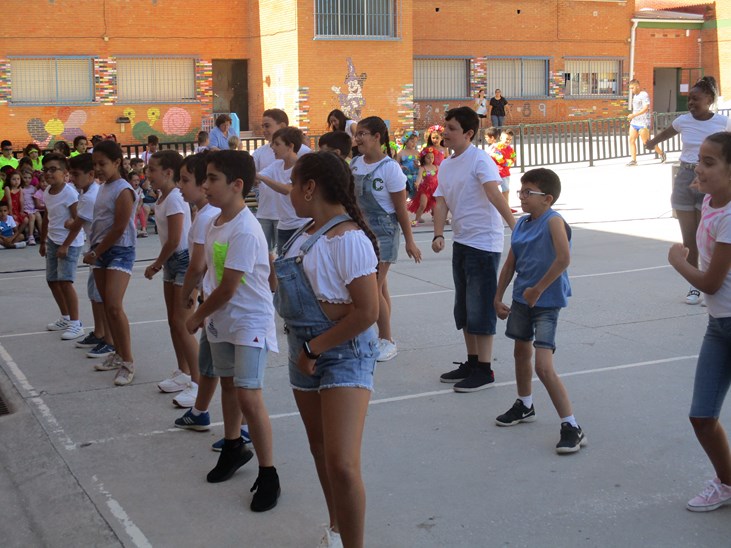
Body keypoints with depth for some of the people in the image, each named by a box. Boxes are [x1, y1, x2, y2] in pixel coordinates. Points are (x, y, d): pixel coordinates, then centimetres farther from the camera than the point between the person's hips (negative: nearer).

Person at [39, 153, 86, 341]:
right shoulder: (47, 192, 6)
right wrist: (43, 242, 21)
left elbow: (78, 222, -20)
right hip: (53, 241, 9)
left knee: (65, 281, -14)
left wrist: (65, 245, -20)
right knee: (52, 280, 14)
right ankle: (65, 318, 30)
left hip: (70, 243, -9)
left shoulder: (69, 193, -19)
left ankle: (76, 324, -5)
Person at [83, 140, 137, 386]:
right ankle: (118, 354, 23)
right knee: (106, 305, 12)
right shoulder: (103, 187, 13)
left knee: (114, 306, -17)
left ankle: (128, 362, -10)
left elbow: (119, 229, -17)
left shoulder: (123, 190, -14)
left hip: (119, 251, -9)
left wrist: (95, 253, -12)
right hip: (101, 251, 9)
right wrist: (93, 251, 6)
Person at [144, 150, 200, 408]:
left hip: (184, 261, -10)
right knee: (173, 322, 15)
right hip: (172, 262, 10)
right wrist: (159, 263, 8)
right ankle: (183, 373, 27)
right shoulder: (162, 199, 10)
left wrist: (157, 264, -10)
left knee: (182, 325, -8)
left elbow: (174, 240, -21)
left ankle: (197, 383, -3)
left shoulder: (175, 199, -19)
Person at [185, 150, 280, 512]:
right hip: (222, 319, 9)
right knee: (228, 384, 21)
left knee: (248, 396, -11)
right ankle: (233, 448, 42)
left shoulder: (245, 231, -24)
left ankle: (268, 475, 1)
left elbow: (227, 288, -22)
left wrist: (197, 317, -9)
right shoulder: (216, 223, 3)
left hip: (250, 323, -9)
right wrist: (205, 314, 7)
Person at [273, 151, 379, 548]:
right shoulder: (307, 232, 6)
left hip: (343, 354, -9)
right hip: (305, 352, 9)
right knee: (320, 449, 20)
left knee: (342, 463, -15)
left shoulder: (349, 239, -19)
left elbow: (366, 312, -22)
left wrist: (315, 349, -17)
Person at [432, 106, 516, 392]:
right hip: (461, 242, 9)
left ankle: (484, 371, 5)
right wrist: (438, 235, -9)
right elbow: (441, 202, 6)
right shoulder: (445, 166, 11)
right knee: (463, 307, 15)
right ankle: (472, 362, 27)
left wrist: (514, 225, -36)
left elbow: (494, 193, -27)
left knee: (480, 307, -4)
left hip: (484, 243, -9)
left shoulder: (480, 159, -13)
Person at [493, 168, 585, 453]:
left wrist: (538, 289, -24)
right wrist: (498, 297, 15)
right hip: (522, 299, 9)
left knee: (544, 367, -15)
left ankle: (572, 427, -7)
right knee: (521, 352, 24)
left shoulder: (553, 221, -18)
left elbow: (564, 258, -32)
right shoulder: (521, 223, 6)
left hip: (546, 302, -9)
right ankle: (524, 406, 47)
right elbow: (511, 263, 14)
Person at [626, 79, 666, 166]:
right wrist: (632, 116, 15)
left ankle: (661, 153, 14)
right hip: (634, 122, 9)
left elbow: (645, 108, -23)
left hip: (643, 123, -9)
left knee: (646, 142, -4)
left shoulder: (644, 95, -13)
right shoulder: (635, 95, 15)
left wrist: (633, 115, -26)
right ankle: (633, 160, 1)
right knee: (631, 140, -1)